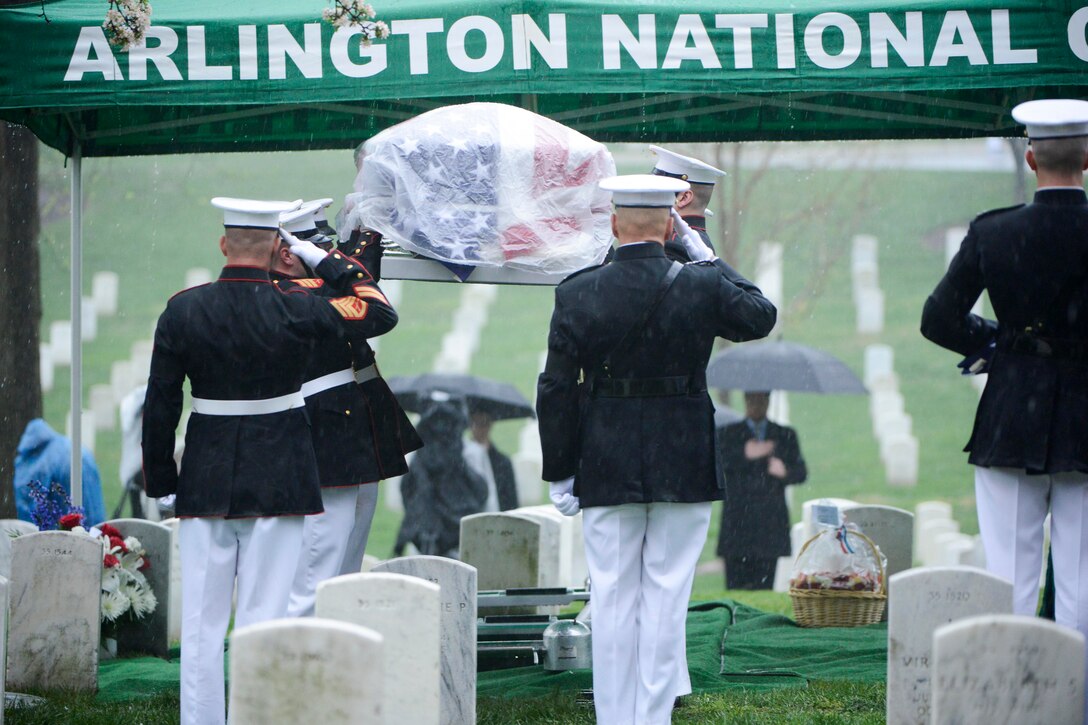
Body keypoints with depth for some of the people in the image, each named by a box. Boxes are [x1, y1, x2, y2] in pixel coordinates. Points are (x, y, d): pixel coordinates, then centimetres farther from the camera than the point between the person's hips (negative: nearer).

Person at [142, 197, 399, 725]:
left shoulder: (182, 311, -3)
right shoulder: (295, 311, -10)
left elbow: (160, 404, 1)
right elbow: (381, 314, 3)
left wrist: (159, 479, 11)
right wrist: (326, 260, 7)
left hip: (205, 483, 2)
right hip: (278, 480, -2)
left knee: (201, 621, 7)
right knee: (263, 620, 1)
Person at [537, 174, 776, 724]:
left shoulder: (576, 294, -7)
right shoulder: (702, 286, -8)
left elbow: (556, 391, -4)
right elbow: (760, 317, 12)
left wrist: (559, 472, 3)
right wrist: (711, 260, 16)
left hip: (606, 471, 0)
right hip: (684, 468, 0)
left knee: (613, 599, 7)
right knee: (666, 596, 6)